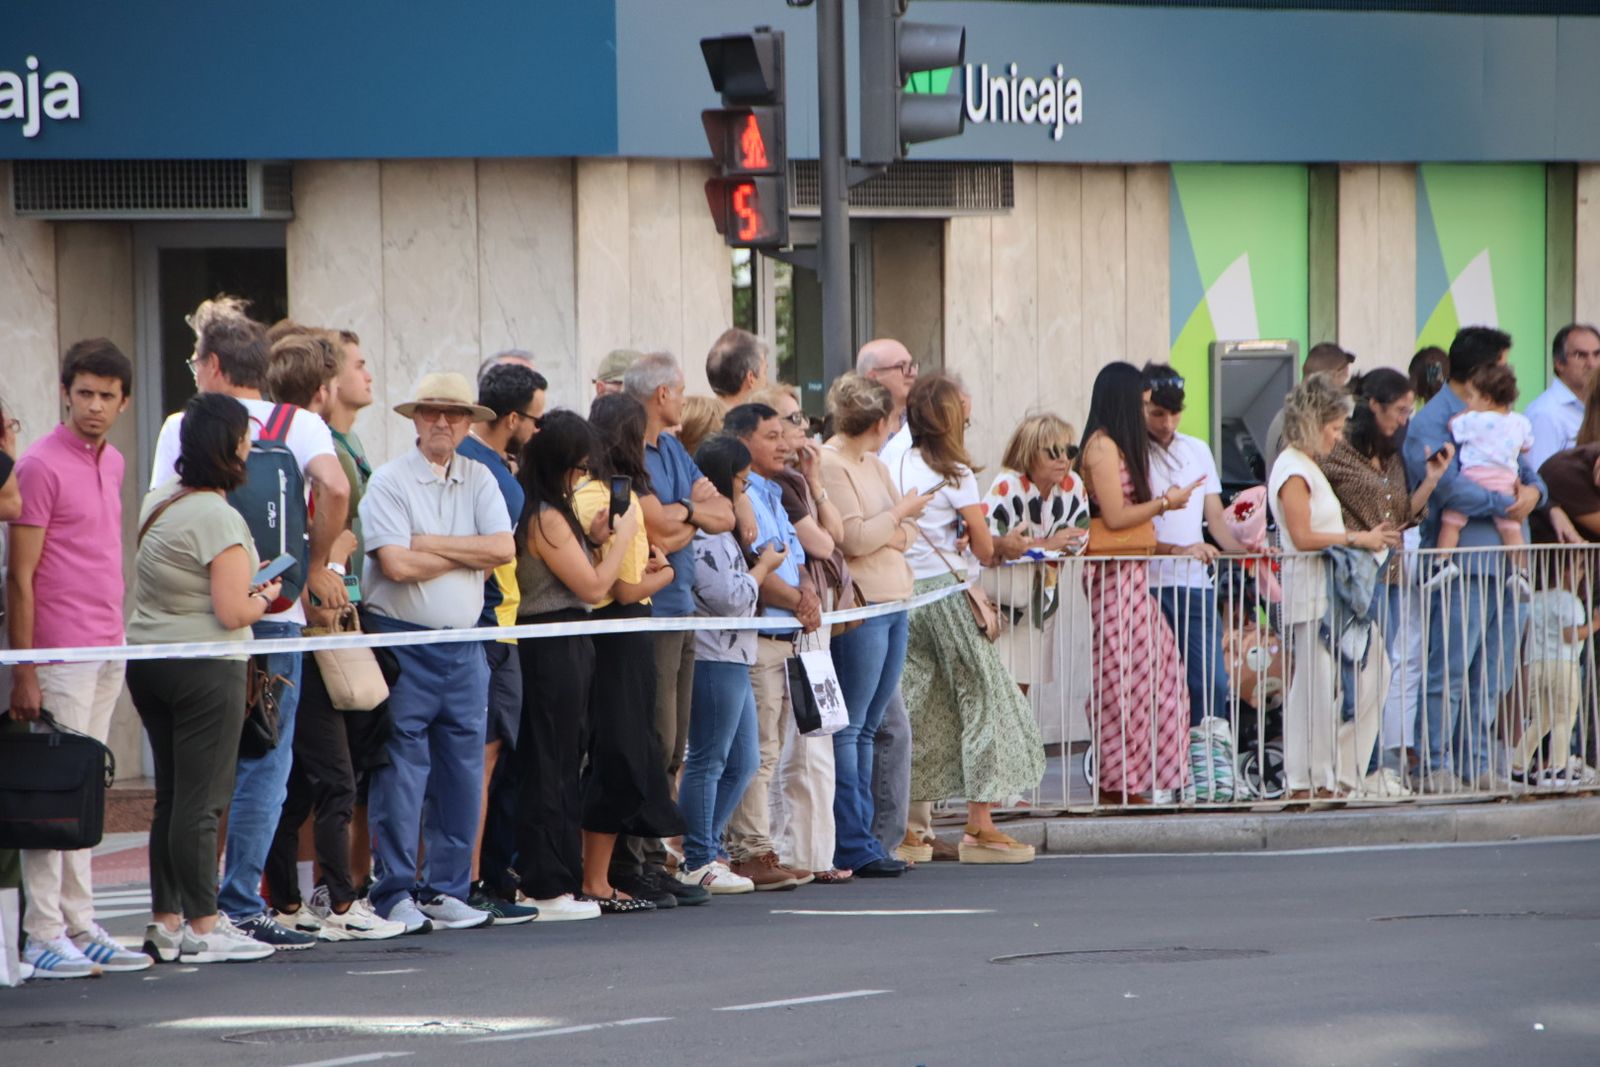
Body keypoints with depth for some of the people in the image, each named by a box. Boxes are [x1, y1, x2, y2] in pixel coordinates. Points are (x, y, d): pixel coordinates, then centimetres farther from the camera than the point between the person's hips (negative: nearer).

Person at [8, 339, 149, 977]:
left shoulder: (113, 463, 14)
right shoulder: (41, 466, -11)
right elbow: (20, 577, -12)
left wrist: (117, 641, 17)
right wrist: (23, 673, -16)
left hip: (108, 652, 8)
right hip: (60, 655, -8)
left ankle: (81, 929, 15)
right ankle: (43, 936, -5)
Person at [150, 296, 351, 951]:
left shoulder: (181, 428, 2)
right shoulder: (300, 427, 1)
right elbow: (334, 488, -17)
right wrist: (316, 566, -4)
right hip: (274, 617, -1)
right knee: (263, 768, 3)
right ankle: (241, 908, -3)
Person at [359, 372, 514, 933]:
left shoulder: (479, 480, 11)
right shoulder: (389, 482, -5)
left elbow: (503, 548, -3)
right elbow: (397, 564, -17)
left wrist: (433, 544, -10)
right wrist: (469, 552, -5)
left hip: (464, 646, 5)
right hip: (402, 641, -5)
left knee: (462, 772, 7)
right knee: (400, 772, -5)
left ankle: (446, 891, 14)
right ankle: (395, 895, -2)